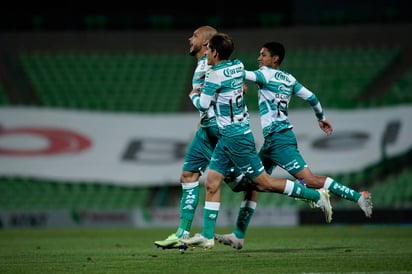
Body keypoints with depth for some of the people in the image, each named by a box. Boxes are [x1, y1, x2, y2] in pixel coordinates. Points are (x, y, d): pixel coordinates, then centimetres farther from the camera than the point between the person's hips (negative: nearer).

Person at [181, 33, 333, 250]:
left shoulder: (215, 75, -18)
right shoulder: (238, 66, 6)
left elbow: (203, 105, -10)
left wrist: (194, 95, 9)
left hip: (235, 137, -10)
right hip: (227, 137, 10)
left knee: (263, 183, -4)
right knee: (212, 183, 5)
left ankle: (316, 196, 2)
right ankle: (207, 236, 3)